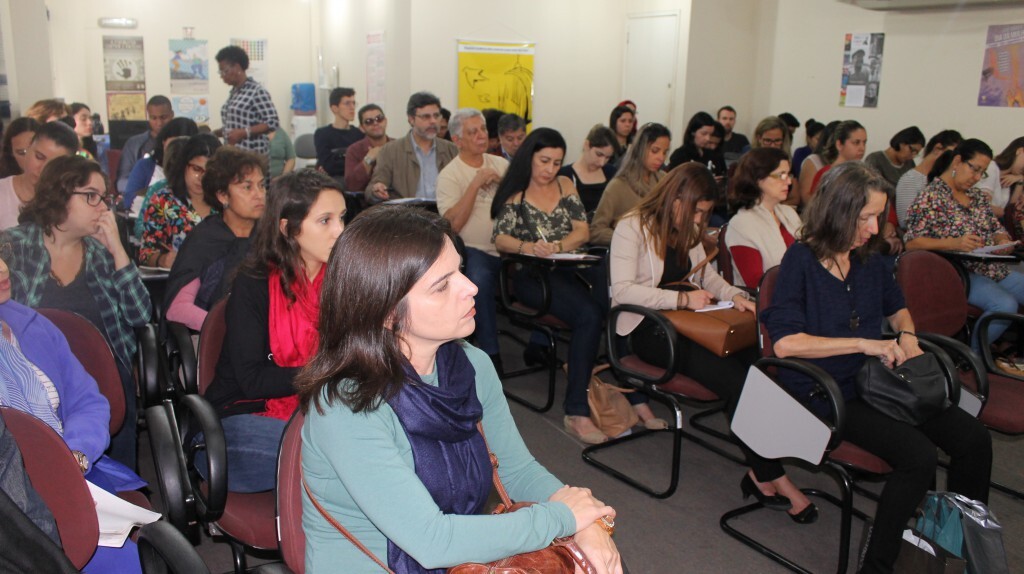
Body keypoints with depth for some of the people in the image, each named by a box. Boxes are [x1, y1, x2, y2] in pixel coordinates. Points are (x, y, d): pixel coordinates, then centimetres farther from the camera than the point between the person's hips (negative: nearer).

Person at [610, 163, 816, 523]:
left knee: (753, 361, -25)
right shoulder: (633, 227, -6)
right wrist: (681, 298, -23)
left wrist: (733, 294, 8)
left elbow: (705, 274, 30)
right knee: (734, 378, -29)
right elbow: (622, 290, -17)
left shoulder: (688, 231, 20)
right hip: (646, 329, -7)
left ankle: (760, 473, -22)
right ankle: (773, 478, -18)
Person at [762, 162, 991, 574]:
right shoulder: (801, 261, -11)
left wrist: (907, 335, 9)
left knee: (974, 439, -8)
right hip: (824, 392, -7)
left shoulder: (869, 259, 10)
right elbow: (784, 342, -22)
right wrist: (863, 344, -20)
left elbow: (895, 306, 31)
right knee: (918, 454, -26)